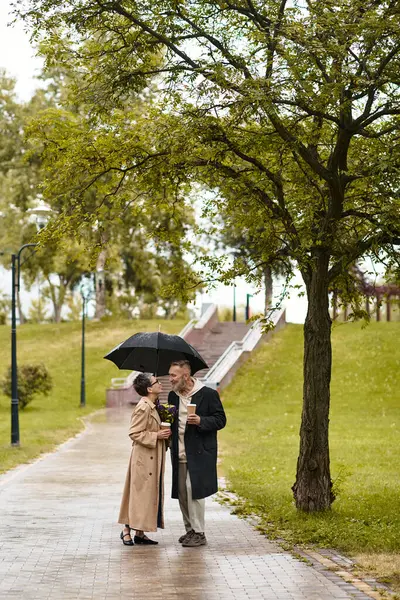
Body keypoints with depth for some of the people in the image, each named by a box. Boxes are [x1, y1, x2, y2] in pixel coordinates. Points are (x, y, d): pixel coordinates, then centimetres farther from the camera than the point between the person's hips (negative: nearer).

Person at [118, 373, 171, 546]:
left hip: (152, 458, 10)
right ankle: (126, 530, 4)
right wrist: (156, 436, -19)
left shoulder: (152, 407, 12)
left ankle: (140, 533, 17)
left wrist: (163, 433, 7)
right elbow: (134, 433, -19)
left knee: (151, 492, 11)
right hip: (143, 458, -10)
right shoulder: (143, 407, -18)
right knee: (140, 492, -5)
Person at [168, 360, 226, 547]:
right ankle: (190, 529, 19)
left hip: (199, 453, -6)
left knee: (193, 490, -10)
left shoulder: (208, 394, -6)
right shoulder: (173, 396, 12)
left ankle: (199, 533, -2)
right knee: (181, 492, 7)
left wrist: (201, 421, -21)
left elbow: (221, 420, -4)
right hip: (180, 453, 6)